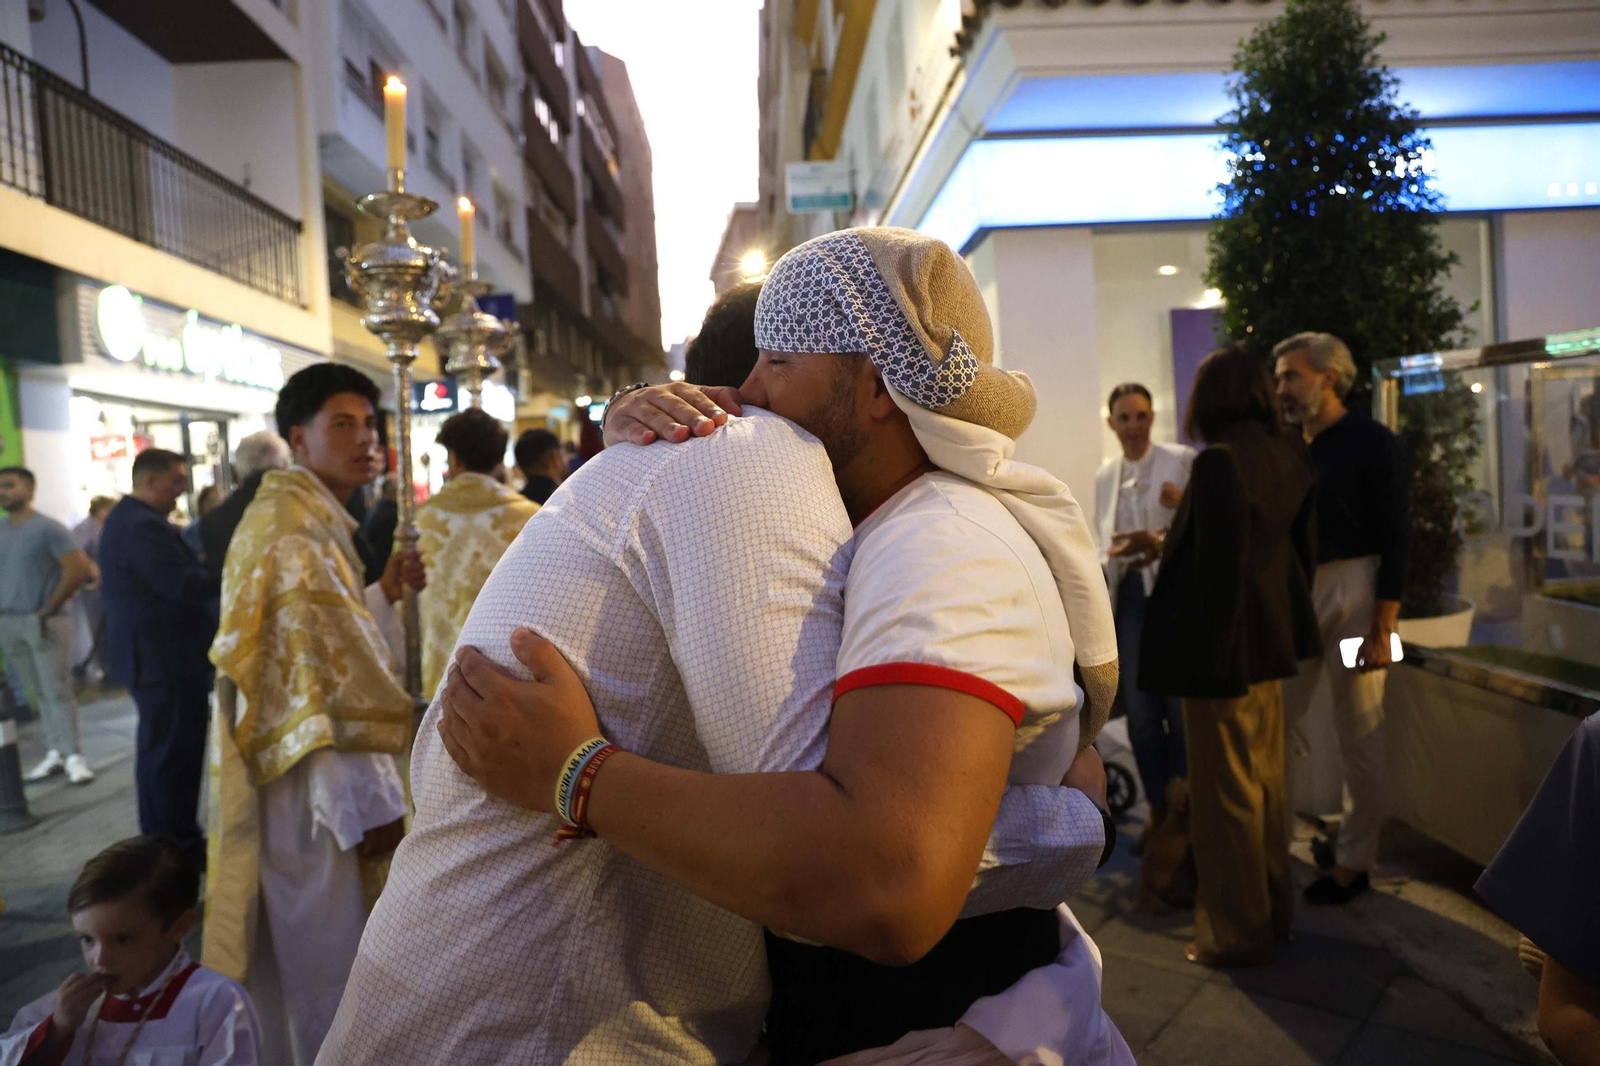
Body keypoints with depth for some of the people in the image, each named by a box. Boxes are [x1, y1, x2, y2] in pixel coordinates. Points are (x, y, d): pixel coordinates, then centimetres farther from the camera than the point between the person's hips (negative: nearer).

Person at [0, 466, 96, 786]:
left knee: (58, 690, -5)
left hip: (44, 622, -6)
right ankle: (56, 753, 14)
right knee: (38, 692, 9)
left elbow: (78, 569, -13)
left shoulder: (47, 528, -8)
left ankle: (74, 756, -1)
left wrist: (50, 607, -10)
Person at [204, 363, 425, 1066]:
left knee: (301, 966, 21)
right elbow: (315, 671, -22)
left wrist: (385, 592, 5)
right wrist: (367, 799, -23)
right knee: (324, 976, 1)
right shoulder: (294, 523, -16)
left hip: (311, 781, 10)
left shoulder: (311, 519, 15)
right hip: (314, 790, -10)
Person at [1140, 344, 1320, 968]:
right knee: (1267, 782, 19)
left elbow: (1216, 567, -22)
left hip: (1226, 644, -8)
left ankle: (1237, 933, 19)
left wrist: (1204, 659, -16)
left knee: (1226, 794, 5)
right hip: (1271, 638, 8)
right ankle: (1274, 912, 34)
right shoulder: (1289, 455, 4)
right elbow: (1303, 545, 11)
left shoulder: (1220, 462, -20)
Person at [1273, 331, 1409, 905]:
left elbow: (1393, 541, -9)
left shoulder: (1372, 443, -5)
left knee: (1358, 736, 3)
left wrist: (1382, 629, -14)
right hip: (1293, 595, 6)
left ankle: (1354, 862, 16)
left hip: (1352, 591, -6)